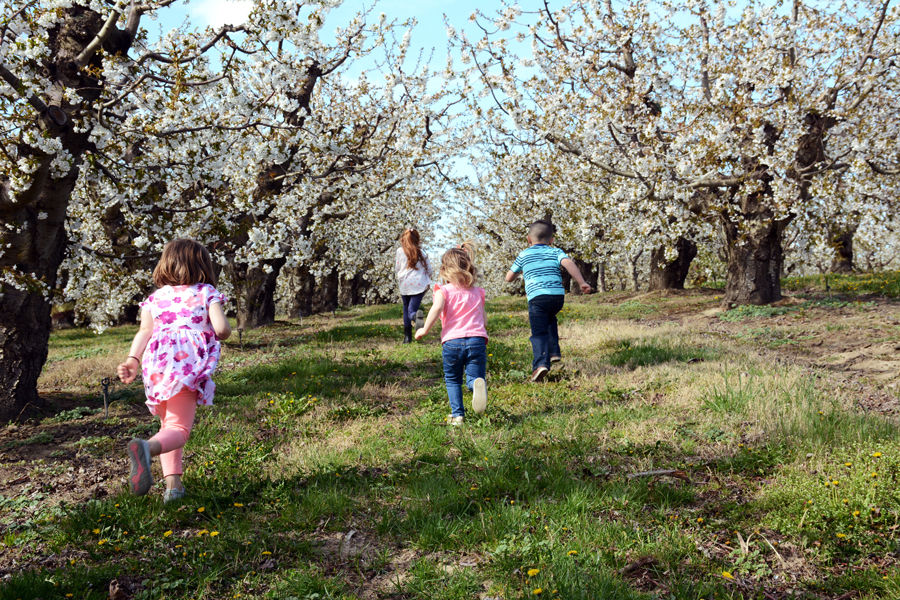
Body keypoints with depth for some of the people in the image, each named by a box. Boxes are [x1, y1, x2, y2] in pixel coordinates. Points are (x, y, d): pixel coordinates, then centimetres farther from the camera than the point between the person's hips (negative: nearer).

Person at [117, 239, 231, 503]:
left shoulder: (155, 297, 21)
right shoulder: (207, 293, 12)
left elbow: (145, 330, 4)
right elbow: (222, 329, -2)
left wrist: (132, 360, -6)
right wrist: (222, 332, 20)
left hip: (157, 363, 5)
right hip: (189, 363, -4)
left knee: (168, 425, 20)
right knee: (178, 429, -10)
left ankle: (172, 483, 10)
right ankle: (145, 447, -41)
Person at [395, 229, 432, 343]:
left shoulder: (400, 251, 3)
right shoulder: (422, 252, 5)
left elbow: (397, 269, 8)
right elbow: (429, 270, 9)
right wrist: (427, 281, 28)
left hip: (405, 285, 0)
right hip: (419, 285, 0)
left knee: (406, 310, 15)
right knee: (412, 310, -3)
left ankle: (407, 337, 8)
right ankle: (417, 314, -41)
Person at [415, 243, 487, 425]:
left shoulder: (444, 290, 4)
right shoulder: (477, 292, 17)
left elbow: (437, 308, -14)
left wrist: (425, 329, -6)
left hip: (451, 341, -2)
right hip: (477, 340, 2)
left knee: (452, 380, 16)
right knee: (474, 376, -1)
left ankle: (457, 415, 9)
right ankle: (477, 383, -37)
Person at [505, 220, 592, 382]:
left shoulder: (523, 255, 14)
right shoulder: (556, 252, 14)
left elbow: (509, 277, 17)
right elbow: (569, 264, -6)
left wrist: (520, 272, 37)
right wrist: (581, 283, -12)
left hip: (537, 297, -3)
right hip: (558, 295, 3)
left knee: (539, 332, -3)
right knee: (550, 319, 31)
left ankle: (541, 363, -24)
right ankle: (554, 352, 24)